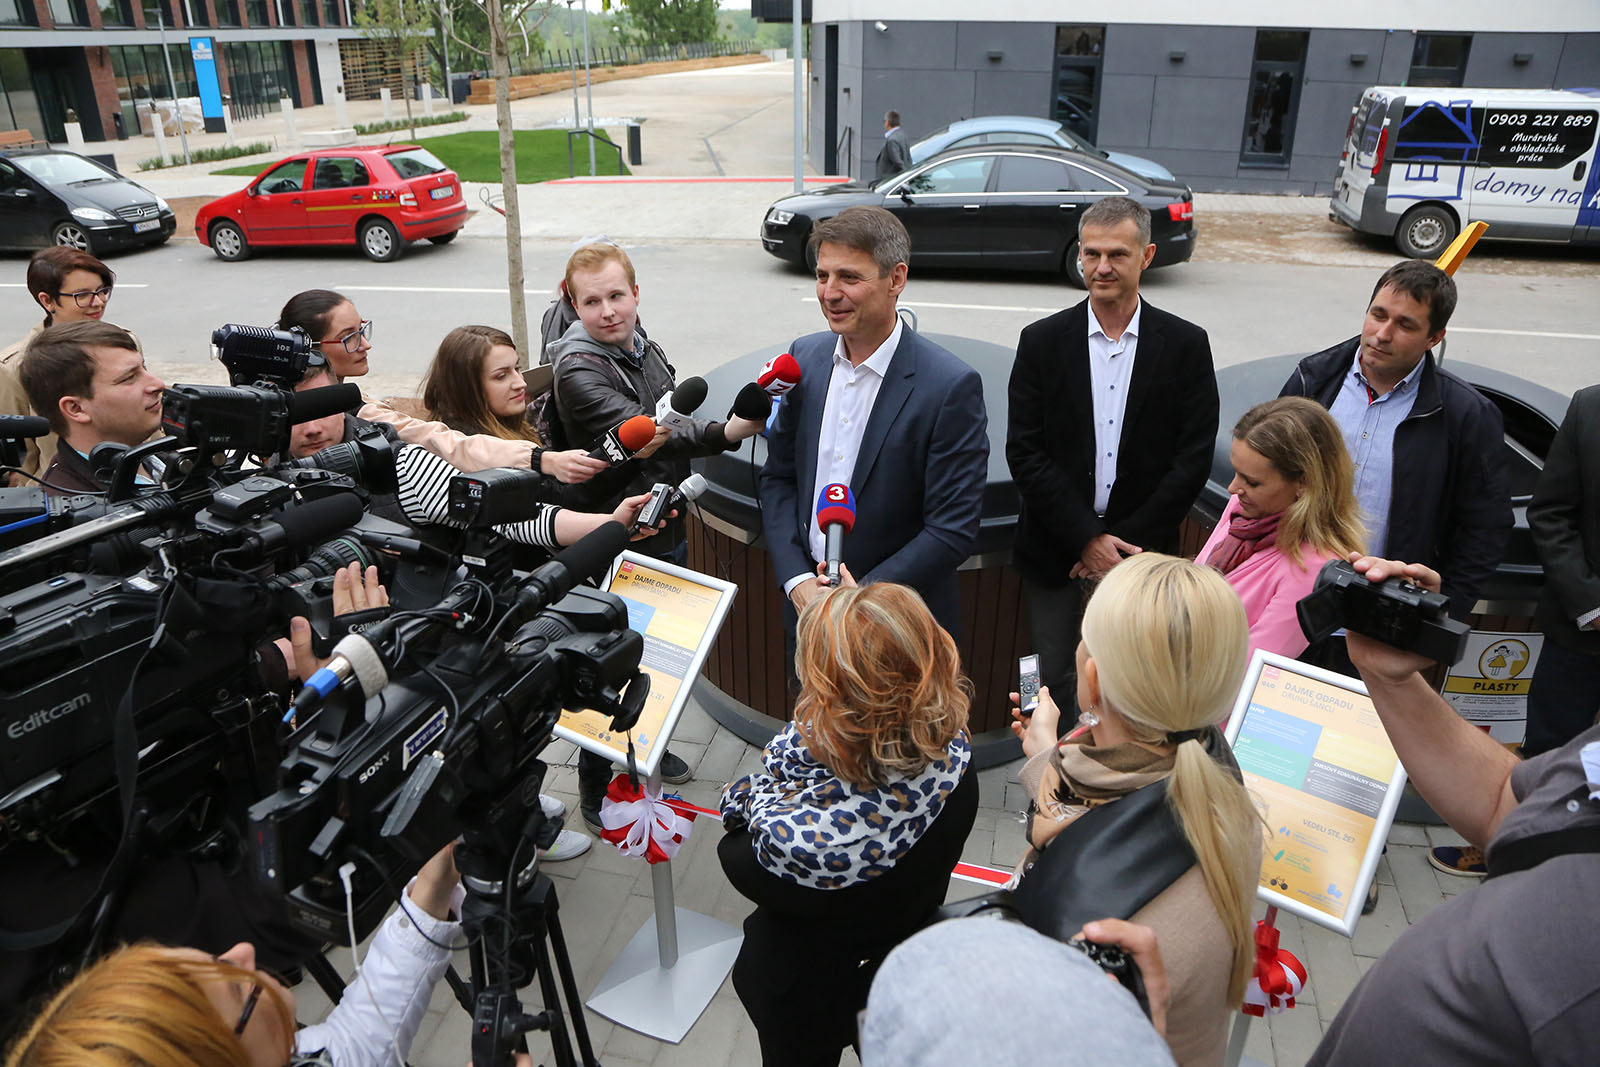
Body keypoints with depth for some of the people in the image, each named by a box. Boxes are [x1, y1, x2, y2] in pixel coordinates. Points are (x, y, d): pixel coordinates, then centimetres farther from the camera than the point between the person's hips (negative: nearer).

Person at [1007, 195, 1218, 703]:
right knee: (1050, 682, 8)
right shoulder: (1042, 341, 0)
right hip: (1056, 554, 1)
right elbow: (1025, 453, -5)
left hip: (1140, 551, 0)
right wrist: (1088, 539, -11)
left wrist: (1125, 543, -9)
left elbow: (1193, 459, -3)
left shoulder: (1186, 345, 0)